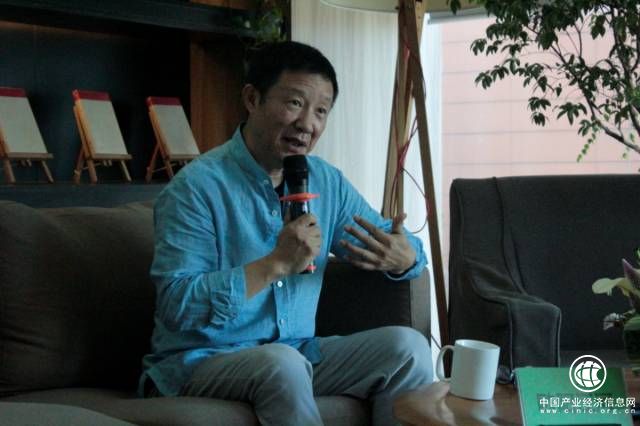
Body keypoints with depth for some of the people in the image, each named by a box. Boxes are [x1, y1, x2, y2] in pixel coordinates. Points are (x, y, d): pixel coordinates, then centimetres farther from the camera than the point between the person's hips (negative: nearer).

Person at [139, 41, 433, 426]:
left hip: (297, 354, 6)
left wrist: (403, 257, -14)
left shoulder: (327, 182, 5)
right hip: (202, 361, -5)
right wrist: (276, 263, -28)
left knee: (408, 345, -10)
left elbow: (405, 249, 12)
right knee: (281, 362, -35)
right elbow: (176, 305, -23)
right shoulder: (197, 187, -15)